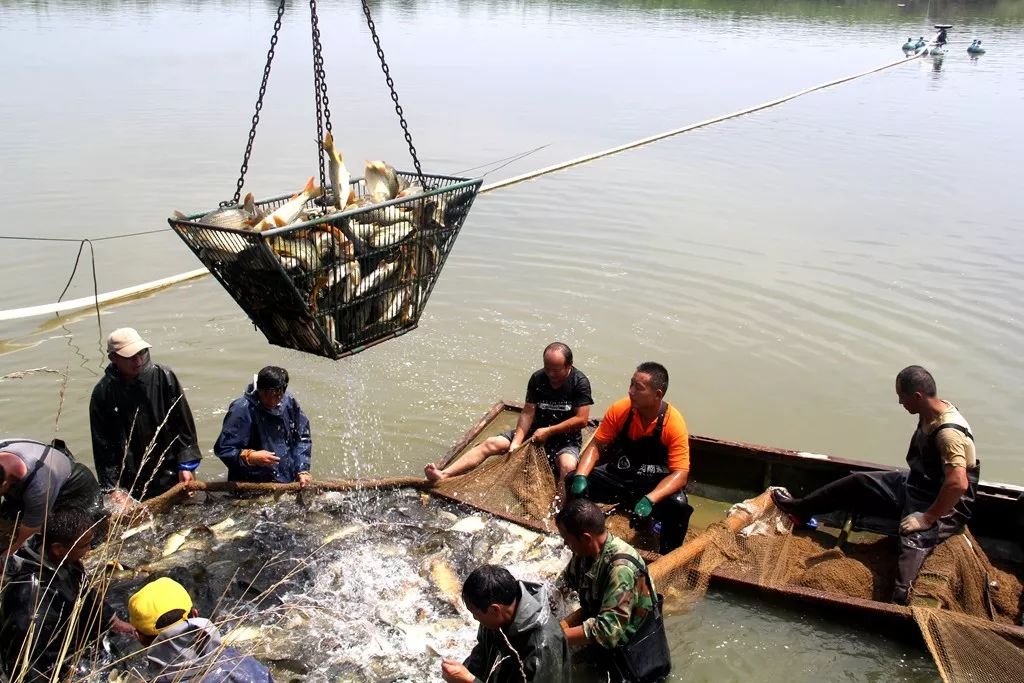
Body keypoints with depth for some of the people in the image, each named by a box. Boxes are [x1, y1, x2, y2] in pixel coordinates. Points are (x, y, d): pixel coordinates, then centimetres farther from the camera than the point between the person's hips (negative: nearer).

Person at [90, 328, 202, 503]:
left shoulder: (164, 377, -8)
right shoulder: (103, 393, -8)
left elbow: (184, 423, -2)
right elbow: (102, 444, -4)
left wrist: (186, 465, -6)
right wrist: (113, 488, -7)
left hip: (171, 475, 0)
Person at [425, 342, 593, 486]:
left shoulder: (580, 383, -13)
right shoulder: (537, 378, -3)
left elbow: (581, 419, -15)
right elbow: (528, 412, -8)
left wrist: (548, 431, -17)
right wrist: (516, 441, -21)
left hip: (566, 437, -3)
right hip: (536, 430, 3)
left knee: (568, 467, -38)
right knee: (491, 444, -15)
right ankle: (443, 475, -27)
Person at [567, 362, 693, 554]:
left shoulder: (674, 423, -21)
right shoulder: (619, 410, -13)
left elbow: (679, 475, -24)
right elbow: (596, 446, -6)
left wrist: (650, 499, -40)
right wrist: (580, 476, -25)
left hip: (656, 485, -3)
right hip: (618, 476, 3)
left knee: (679, 506, -33)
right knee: (575, 483, -18)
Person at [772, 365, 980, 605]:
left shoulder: (949, 432, -31)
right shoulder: (930, 414, -2)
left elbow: (958, 484, -40)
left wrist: (927, 518, -32)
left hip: (946, 507, -9)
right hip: (917, 485, 9)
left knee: (914, 537, -36)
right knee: (857, 483, 9)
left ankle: (900, 600, -57)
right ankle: (800, 508, 23)